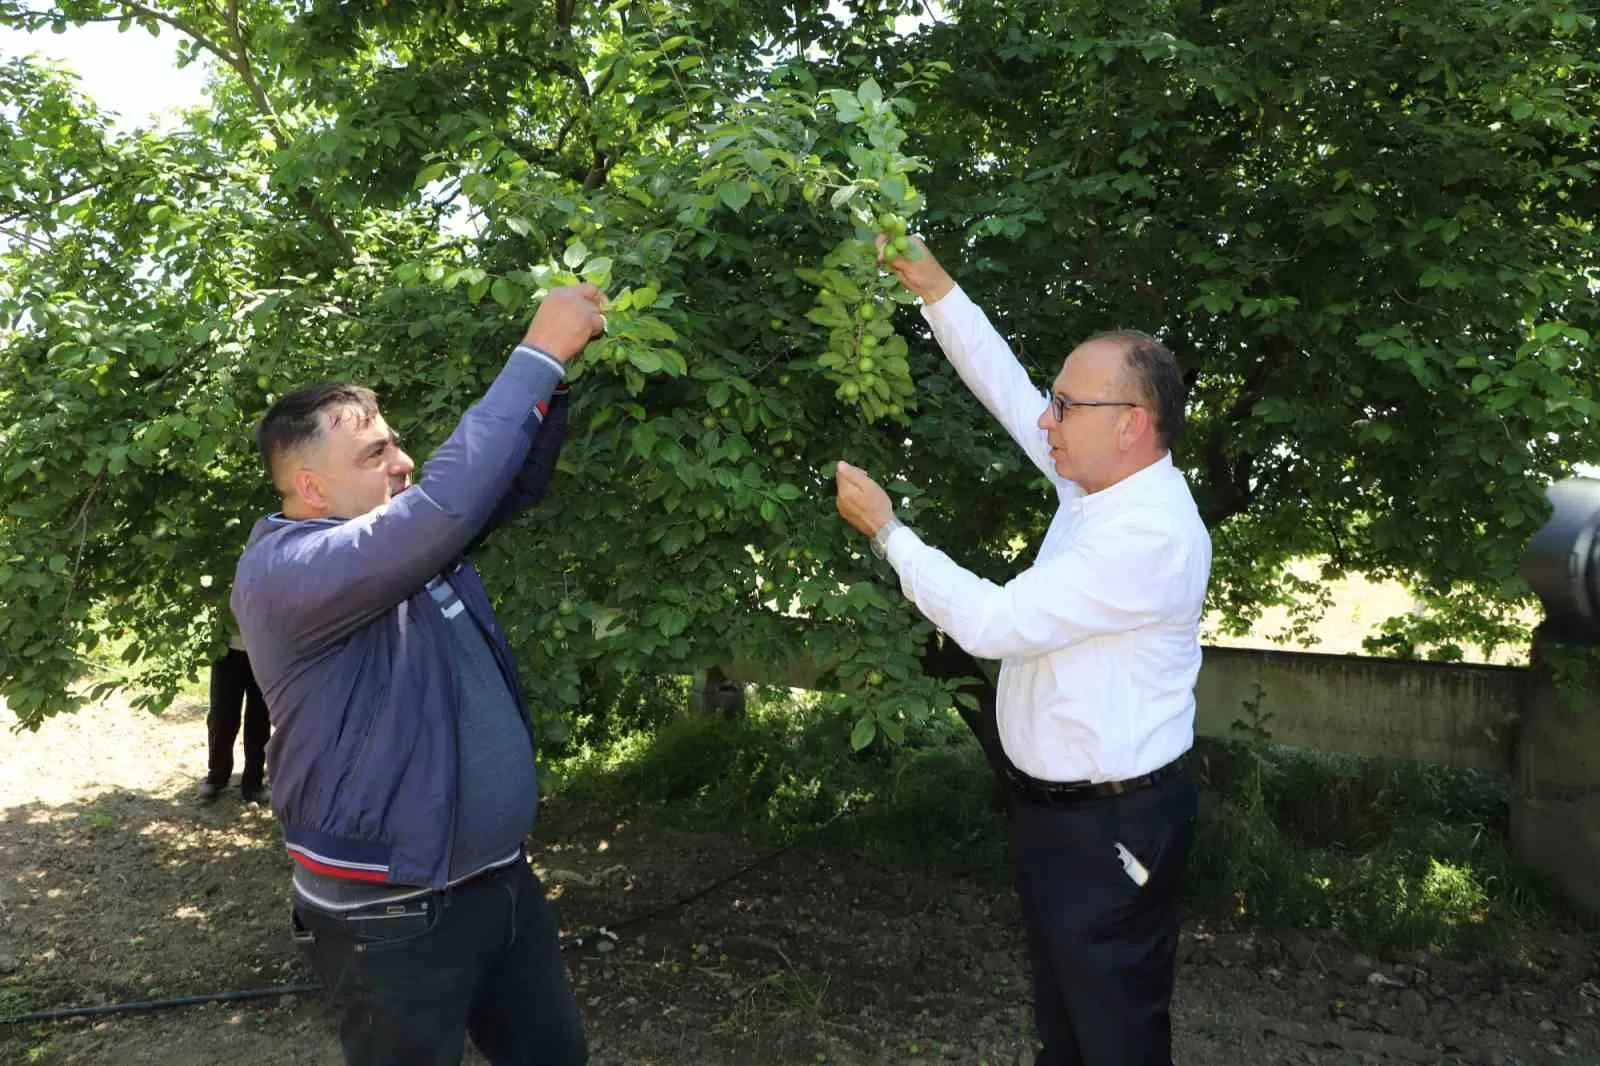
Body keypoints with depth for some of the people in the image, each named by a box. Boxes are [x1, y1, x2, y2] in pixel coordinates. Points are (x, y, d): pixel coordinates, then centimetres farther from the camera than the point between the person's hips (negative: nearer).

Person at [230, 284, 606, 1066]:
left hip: (501, 880, 8)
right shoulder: (279, 571, -22)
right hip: (392, 916, -8)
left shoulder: (411, 540, 6)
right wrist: (537, 355, -29)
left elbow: (513, 484, 8)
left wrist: (556, 371, -10)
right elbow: (450, 503, -34)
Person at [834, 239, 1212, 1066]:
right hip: (1053, 805, 9)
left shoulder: (1148, 535, -27)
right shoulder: (1099, 481, 0)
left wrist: (885, 528, -17)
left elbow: (989, 622, -26)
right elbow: (1005, 386, 7)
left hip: (1110, 826, -9)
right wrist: (931, 283, 3)